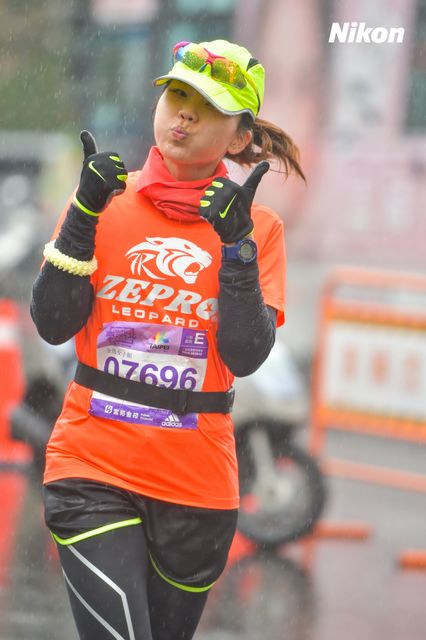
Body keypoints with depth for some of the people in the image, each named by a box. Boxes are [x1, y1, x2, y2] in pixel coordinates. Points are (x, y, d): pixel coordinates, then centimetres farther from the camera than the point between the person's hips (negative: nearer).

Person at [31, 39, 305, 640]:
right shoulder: (106, 199, 4)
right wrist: (83, 217, -12)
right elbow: (53, 325, -4)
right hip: (94, 466, -1)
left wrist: (236, 246, -17)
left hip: (198, 482, 1)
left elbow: (245, 357, -8)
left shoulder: (259, 228, 2)